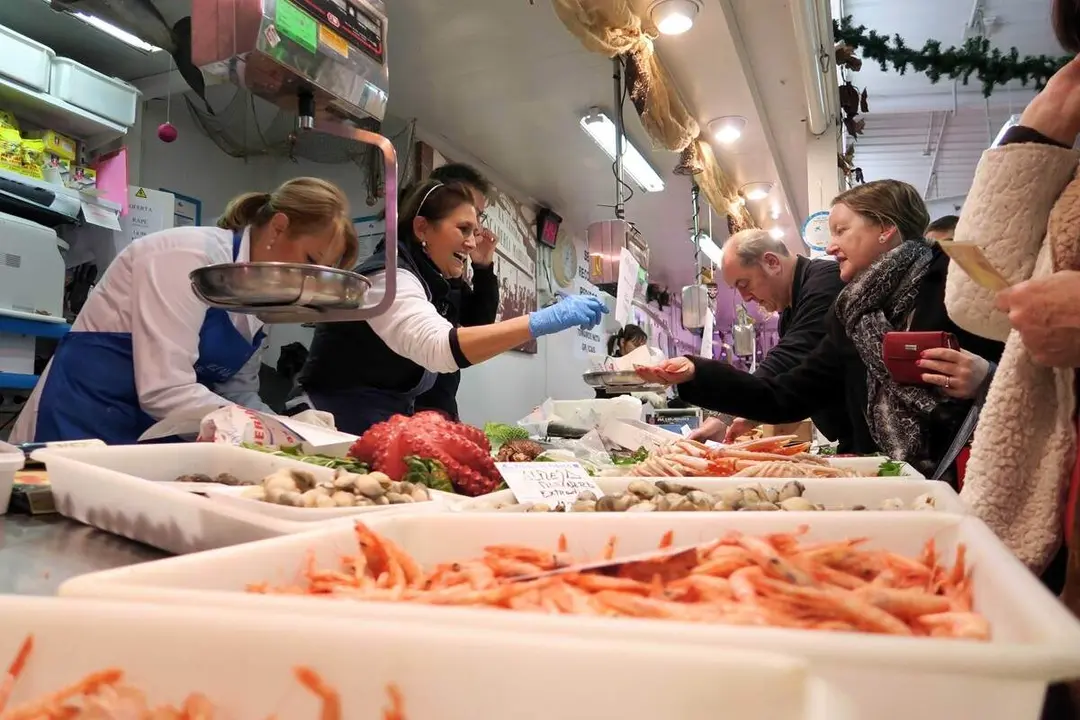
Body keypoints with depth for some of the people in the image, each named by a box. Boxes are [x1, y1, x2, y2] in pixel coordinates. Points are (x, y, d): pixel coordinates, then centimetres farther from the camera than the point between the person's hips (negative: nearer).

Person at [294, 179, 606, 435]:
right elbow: (439, 347, -38)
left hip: (389, 423, 9)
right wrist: (544, 321, -42)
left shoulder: (425, 277, 11)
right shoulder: (390, 276, -19)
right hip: (353, 423, -9)